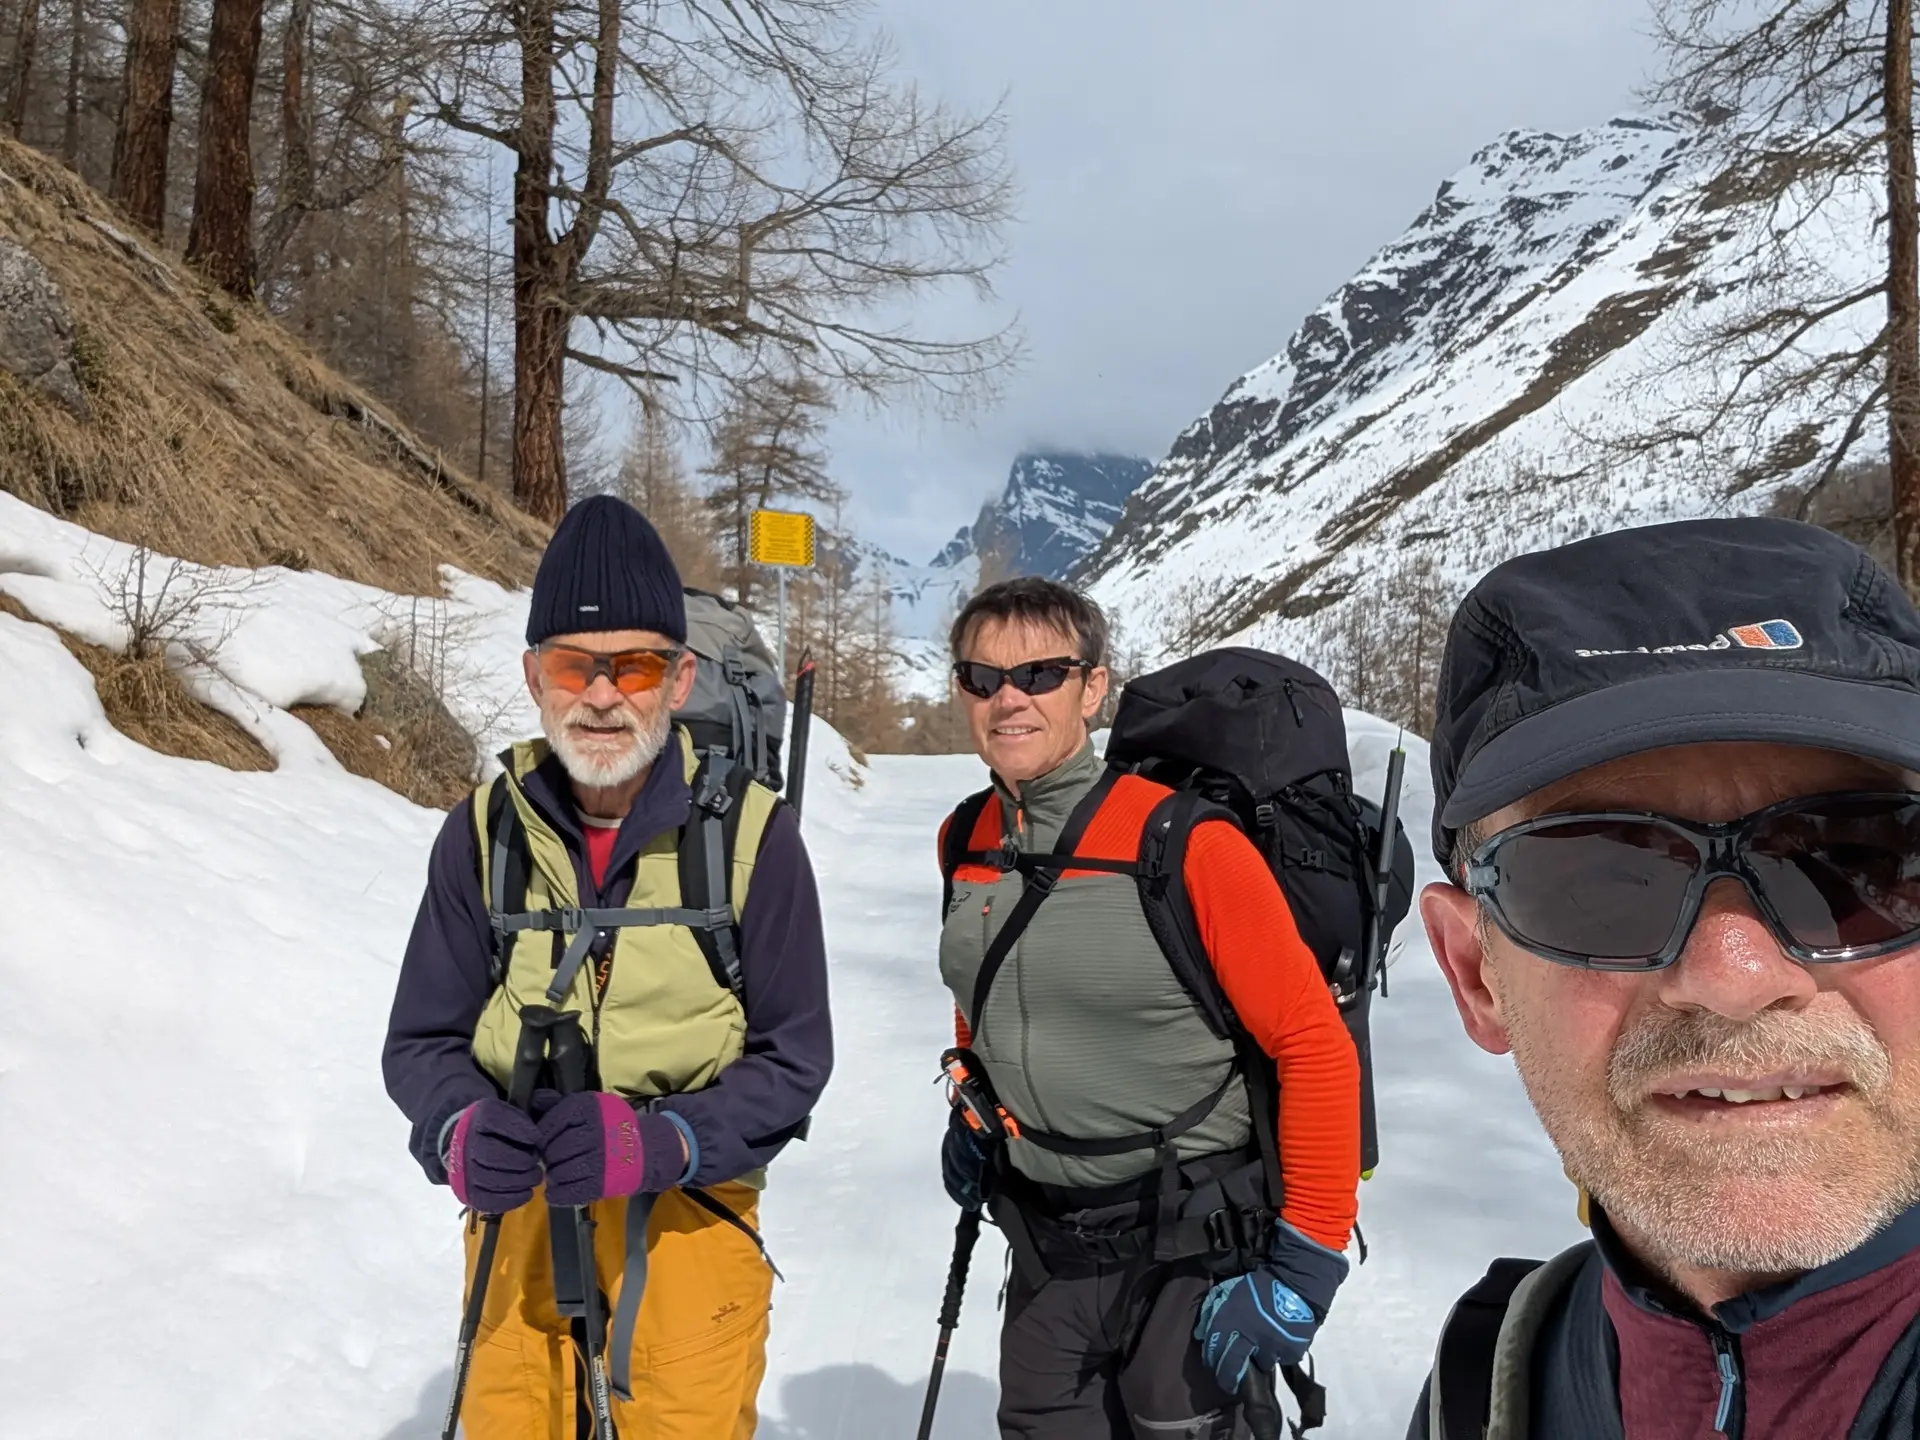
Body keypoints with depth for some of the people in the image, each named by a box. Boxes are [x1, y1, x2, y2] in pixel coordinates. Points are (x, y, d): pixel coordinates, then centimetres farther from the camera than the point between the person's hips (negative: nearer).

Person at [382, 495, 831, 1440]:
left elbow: (792, 1055, -9)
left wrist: (662, 1141, -26)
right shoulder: (485, 831, -8)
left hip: (691, 1212, -2)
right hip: (520, 1209, 2)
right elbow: (424, 1038, -1)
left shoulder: (751, 833, -15)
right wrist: (461, 1131, -23)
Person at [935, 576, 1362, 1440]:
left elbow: (1315, 1047, -17)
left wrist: (1307, 1262, -16)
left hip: (1191, 1247, -5)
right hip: (1046, 1246, 6)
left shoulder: (1189, 846, -21)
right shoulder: (965, 842, -2)